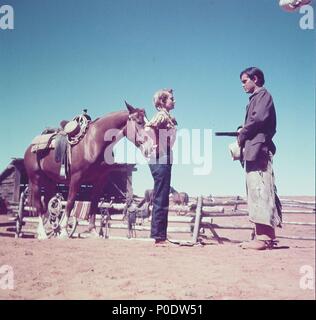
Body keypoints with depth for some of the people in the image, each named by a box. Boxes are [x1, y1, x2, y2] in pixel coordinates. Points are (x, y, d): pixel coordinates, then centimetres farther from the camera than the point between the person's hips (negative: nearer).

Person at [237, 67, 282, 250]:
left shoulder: (263, 95, 0)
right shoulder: (256, 98, 27)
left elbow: (259, 118, -16)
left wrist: (242, 134, -6)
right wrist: (244, 133, 6)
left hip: (258, 148, -10)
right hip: (254, 150, 10)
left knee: (260, 190, -15)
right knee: (259, 192, 7)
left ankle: (264, 237, -18)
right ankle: (266, 235, 8)